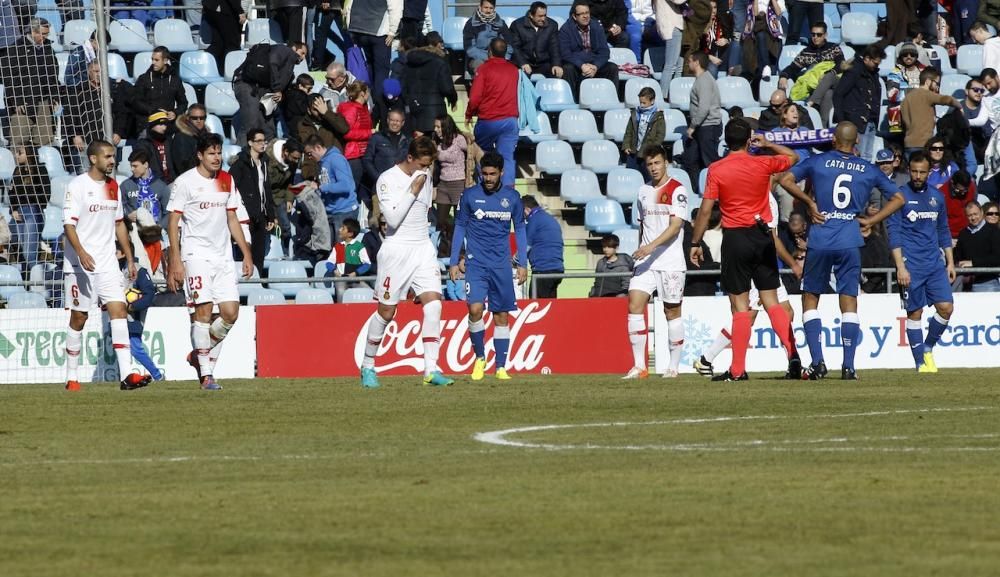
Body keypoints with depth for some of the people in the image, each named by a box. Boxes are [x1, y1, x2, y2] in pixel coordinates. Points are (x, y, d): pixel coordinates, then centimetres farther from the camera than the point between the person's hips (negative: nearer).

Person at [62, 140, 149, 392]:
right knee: (79, 318, 1)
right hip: (80, 264, -5)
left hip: (108, 263, 5)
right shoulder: (77, 186, -8)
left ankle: (126, 374, -17)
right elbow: (69, 224, -15)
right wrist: (81, 253, -29)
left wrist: (130, 258, 18)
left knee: (118, 310, -9)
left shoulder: (113, 186, 12)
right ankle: (72, 378, 13)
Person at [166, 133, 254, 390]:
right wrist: (175, 262, -12)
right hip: (196, 254, -6)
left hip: (223, 255, 6)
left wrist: (247, 254, 14)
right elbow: (173, 223, -5)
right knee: (203, 311, -11)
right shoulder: (185, 182, -5)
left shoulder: (226, 180, 12)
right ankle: (206, 374, -8)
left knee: (230, 313, -2)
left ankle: (200, 355, 20)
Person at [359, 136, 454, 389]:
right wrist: (413, 190, -19)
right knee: (386, 312, 0)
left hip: (423, 249, 5)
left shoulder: (425, 176, 9)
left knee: (433, 305, -11)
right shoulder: (388, 180, -11)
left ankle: (431, 370, -14)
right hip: (396, 251, -5)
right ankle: (367, 366, 19)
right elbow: (393, 218, -19)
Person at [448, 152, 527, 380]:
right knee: (475, 309, -17)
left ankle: (501, 367, 8)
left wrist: (522, 264, 8)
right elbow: (459, 228, 7)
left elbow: (519, 230, 12)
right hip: (476, 263, -2)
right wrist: (454, 262, 3)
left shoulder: (512, 197, 4)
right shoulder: (469, 196, 1)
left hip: (501, 265, 2)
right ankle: (480, 357, 2)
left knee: (501, 316, 2)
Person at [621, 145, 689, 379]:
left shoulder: (678, 190, -6)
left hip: (671, 261, -5)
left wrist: (651, 247, -24)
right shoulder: (644, 191, 13)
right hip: (645, 262, 5)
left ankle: (674, 366, 11)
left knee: (672, 311, 1)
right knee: (634, 304, -9)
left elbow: (675, 226, -15)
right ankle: (639, 366, -9)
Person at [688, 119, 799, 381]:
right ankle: (793, 355, -3)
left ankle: (738, 370, -2)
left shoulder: (716, 170, -7)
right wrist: (768, 145, 32)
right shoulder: (762, 164, -1)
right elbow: (793, 157, 19)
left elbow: (705, 210, -7)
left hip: (735, 239, -3)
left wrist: (695, 244, 2)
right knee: (771, 301, 8)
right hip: (763, 236, 3)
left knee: (740, 305, -1)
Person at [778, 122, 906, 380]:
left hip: (820, 240, -1)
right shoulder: (868, 170, 8)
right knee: (849, 301, 4)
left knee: (810, 298, 10)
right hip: (850, 242, 1)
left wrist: (809, 202, 3)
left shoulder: (817, 162, 3)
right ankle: (848, 366, -2)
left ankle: (817, 362, -1)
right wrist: (871, 220, 9)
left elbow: (786, 179, -5)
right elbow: (898, 198, 12)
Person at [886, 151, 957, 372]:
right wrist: (900, 267, -14)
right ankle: (921, 362, 5)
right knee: (914, 312, -2)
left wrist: (950, 262, 15)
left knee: (946, 307, -6)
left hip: (935, 263, 4)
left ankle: (927, 348, 14)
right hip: (911, 266, -4)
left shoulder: (937, 196, 12)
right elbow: (894, 234, -7)